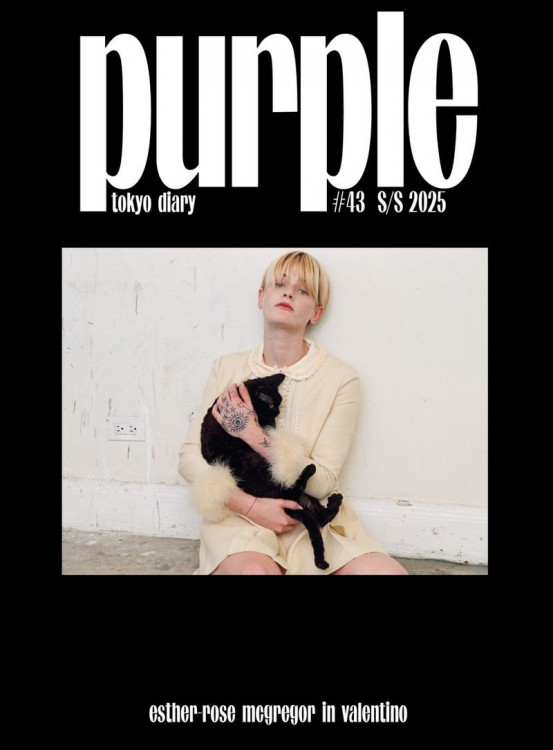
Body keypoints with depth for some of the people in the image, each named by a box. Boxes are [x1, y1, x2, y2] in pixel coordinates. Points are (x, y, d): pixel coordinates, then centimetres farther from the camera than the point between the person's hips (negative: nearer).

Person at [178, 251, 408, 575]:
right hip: (240, 513, -1)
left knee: (388, 571, -23)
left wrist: (252, 436, -18)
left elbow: (322, 482, -7)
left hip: (313, 518, 2)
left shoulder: (341, 378, -4)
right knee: (254, 571, -35)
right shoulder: (227, 368, 4)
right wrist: (252, 505, -14)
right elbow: (190, 457, 1)